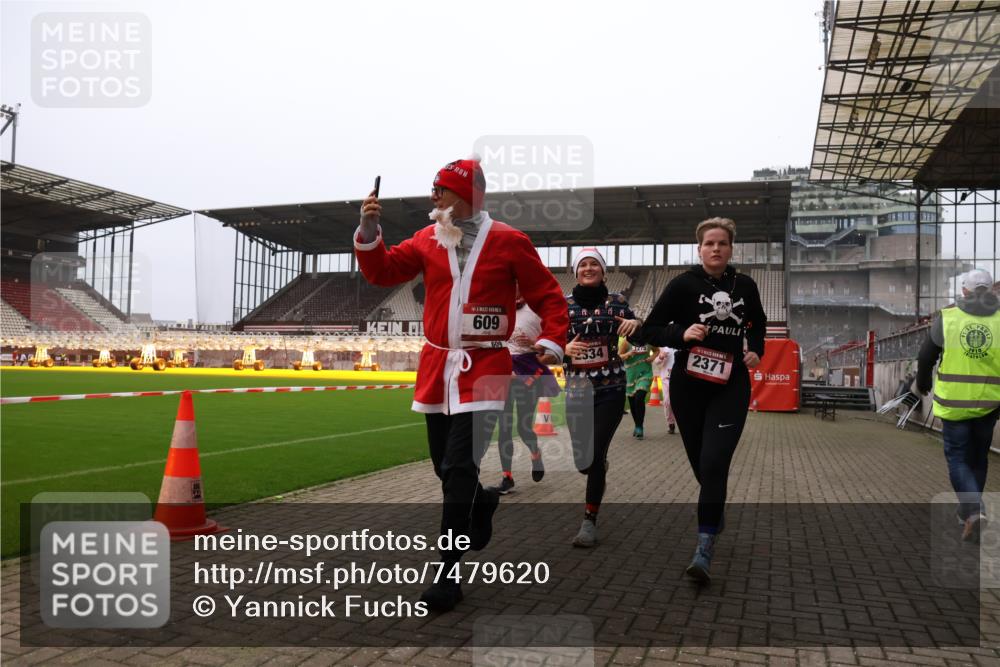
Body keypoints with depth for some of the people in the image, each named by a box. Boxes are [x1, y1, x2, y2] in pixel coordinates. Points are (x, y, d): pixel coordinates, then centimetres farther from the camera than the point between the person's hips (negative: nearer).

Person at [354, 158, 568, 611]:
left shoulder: (509, 242, -2)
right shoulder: (426, 240, 8)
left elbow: (548, 294, 3)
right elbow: (382, 272, 6)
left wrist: (552, 340, -10)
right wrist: (368, 232, -9)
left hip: (484, 367, -5)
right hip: (436, 365, 5)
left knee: (459, 470, -11)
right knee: (445, 466, 14)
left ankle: (449, 574, 0)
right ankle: (483, 504, 47)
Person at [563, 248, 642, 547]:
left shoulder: (616, 301, 1)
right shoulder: (562, 304, 2)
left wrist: (636, 324, -22)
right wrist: (565, 349, -16)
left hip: (610, 390, -2)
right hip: (576, 391, 2)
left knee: (595, 455, -7)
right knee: (582, 460, 5)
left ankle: (590, 522, 7)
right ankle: (599, 470, 44)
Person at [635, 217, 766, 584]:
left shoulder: (745, 286, 5)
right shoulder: (684, 284, -4)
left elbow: (758, 323, 24)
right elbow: (649, 330, -3)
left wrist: (756, 350, 5)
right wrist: (682, 334, -20)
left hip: (730, 388, 0)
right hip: (688, 387, 0)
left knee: (714, 463, -15)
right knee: (701, 463, 12)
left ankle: (704, 550, -14)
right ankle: (715, 515, 43)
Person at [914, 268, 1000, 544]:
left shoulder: (947, 318, -7)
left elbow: (926, 356, 3)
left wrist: (922, 383, 21)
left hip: (954, 403, -2)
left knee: (957, 459, 8)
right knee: (978, 458, 19)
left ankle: (974, 511, -12)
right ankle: (968, 511, 30)